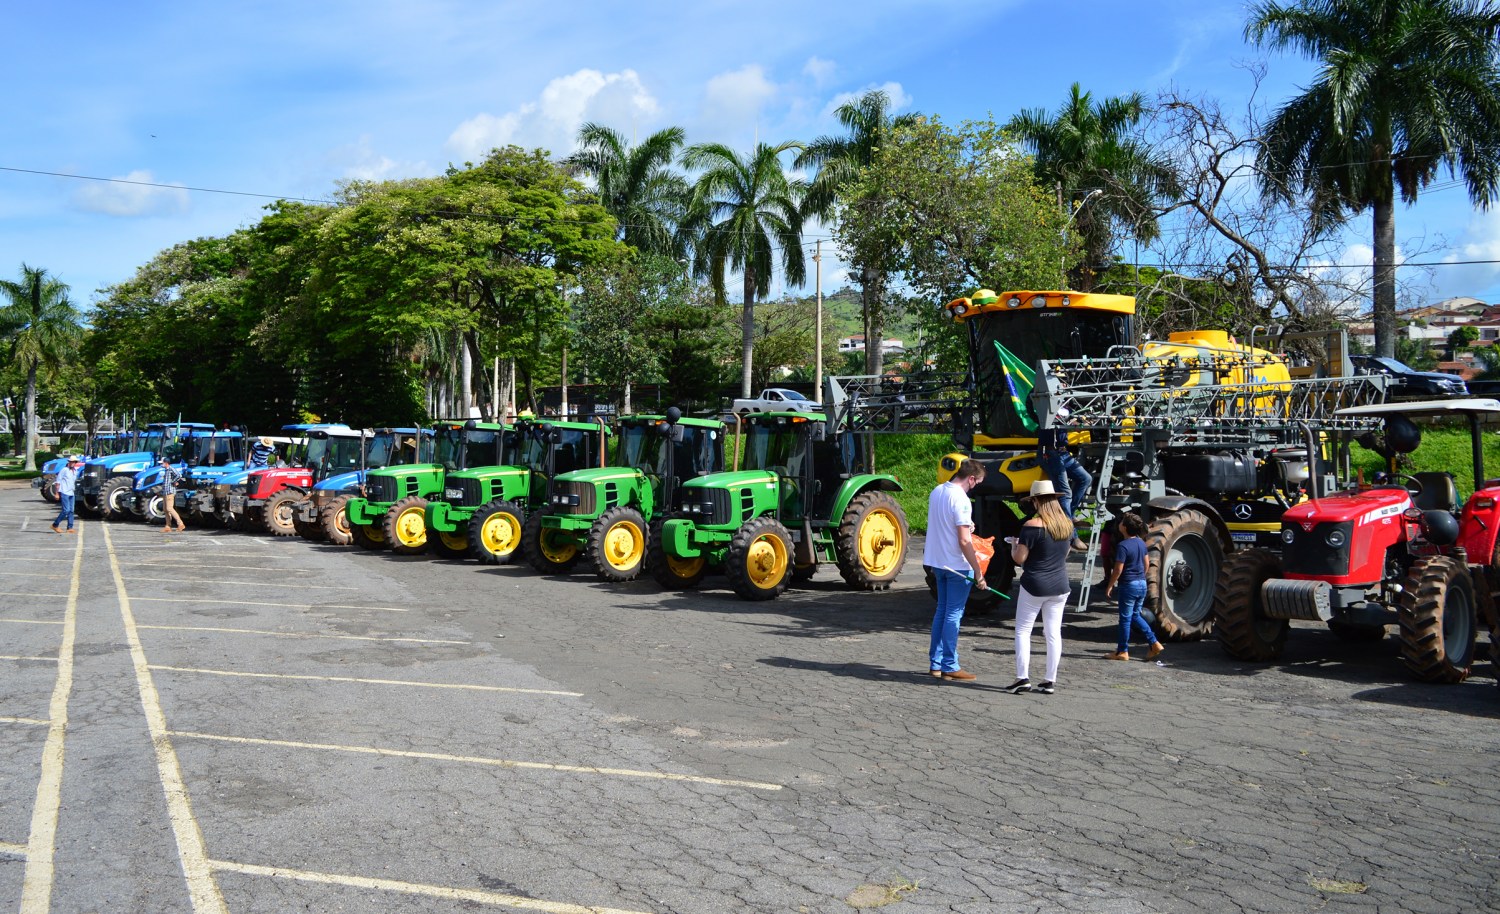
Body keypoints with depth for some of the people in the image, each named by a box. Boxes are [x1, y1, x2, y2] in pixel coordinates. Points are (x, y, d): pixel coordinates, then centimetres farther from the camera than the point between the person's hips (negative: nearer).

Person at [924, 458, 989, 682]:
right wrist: (978, 572, -18)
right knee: (953, 615, -1)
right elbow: (964, 541, -22)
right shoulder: (961, 500, -20)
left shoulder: (936, 492, 6)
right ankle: (949, 667, 4)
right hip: (957, 565, -8)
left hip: (937, 561, 8)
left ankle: (935, 663, 20)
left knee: (942, 611, 16)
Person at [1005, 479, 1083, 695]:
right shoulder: (1068, 524, 4)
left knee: (1023, 631, 5)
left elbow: (1019, 559, -14)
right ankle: (1050, 681, 12)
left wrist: (1014, 545, 5)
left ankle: (1023, 678, -1)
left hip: (1035, 586, -6)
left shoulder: (1033, 526, -16)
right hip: (1060, 587, 6)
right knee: (1054, 633, 9)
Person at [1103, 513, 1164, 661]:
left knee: (1125, 618, 3)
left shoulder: (1123, 546, -18)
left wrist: (1109, 586, -8)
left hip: (1128, 585, -8)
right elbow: (1146, 564, 14)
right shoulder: (1141, 542, 6)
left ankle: (1122, 652, 10)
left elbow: (1118, 570, -18)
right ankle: (1155, 644, 14)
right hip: (1142, 584, 8)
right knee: (1135, 616, 19)